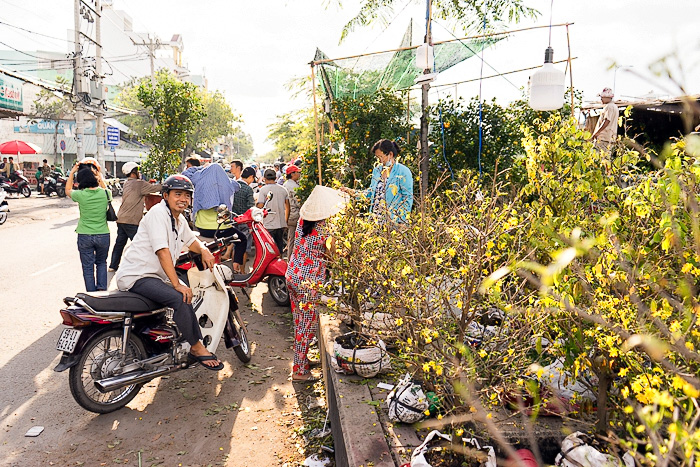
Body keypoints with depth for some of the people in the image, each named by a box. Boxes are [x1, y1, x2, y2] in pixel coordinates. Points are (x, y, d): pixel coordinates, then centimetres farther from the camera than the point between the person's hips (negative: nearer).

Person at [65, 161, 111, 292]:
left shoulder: (81, 195, -10)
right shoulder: (105, 193, -7)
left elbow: (68, 190, 14)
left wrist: (72, 172, 16)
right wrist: (100, 175, 26)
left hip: (85, 236, -1)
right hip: (103, 235, 2)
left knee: (88, 266, 9)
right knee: (101, 263, 20)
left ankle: (91, 293, 13)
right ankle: (102, 289, 11)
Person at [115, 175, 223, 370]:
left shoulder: (179, 219, 13)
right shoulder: (158, 213, -16)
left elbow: (191, 240, 24)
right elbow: (163, 251, -24)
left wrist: (204, 250, -2)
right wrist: (177, 284, -28)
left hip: (154, 276, 10)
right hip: (136, 276, -10)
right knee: (181, 298, -26)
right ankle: (196, 347, -11)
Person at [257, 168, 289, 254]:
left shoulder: (263, 189, -8)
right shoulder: (283, 189, 8)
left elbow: (260, 206, -13)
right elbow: (287, 207, 13)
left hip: (269, 225, -5)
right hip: (281, 224, 5)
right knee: (280, 247, 14)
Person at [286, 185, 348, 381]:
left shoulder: (302, 220, 0)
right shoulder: (323, 230, -20)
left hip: (292, 276, 8)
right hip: (309, 282, -8)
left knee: (299, 322, 20)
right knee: (307, 326, 4)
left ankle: (301, 359, 36)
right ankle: (299, 370, 12)